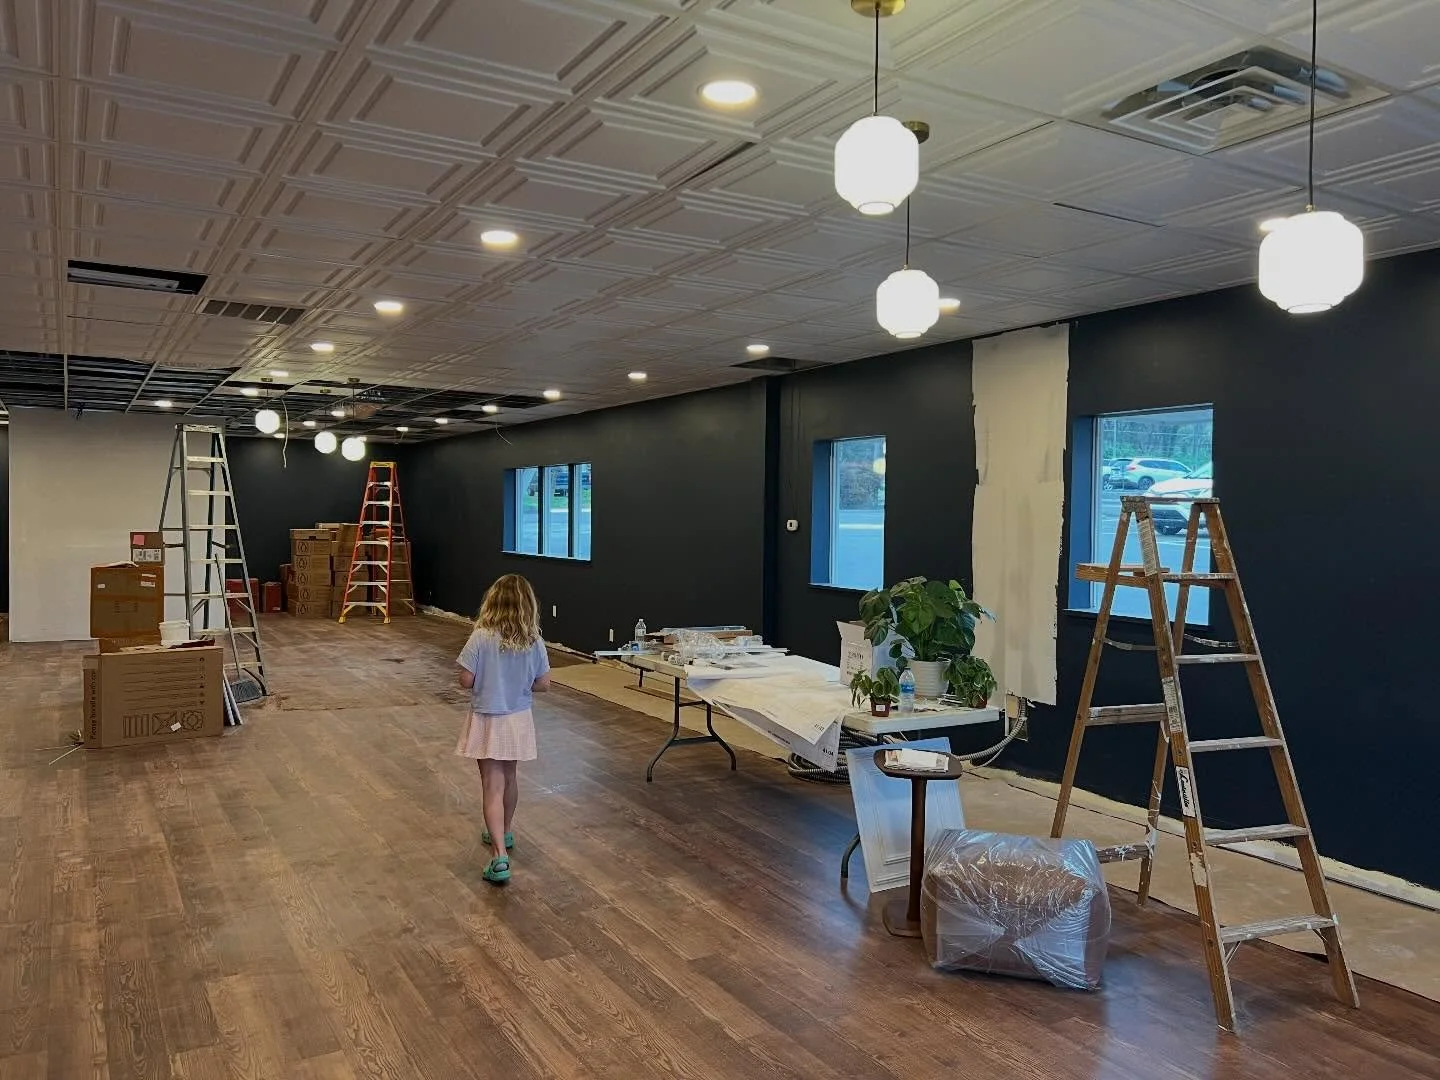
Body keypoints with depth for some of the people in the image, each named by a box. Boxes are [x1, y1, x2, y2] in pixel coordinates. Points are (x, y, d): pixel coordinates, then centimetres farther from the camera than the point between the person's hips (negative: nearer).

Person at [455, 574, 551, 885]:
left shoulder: (481, 637, -19)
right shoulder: (534, 641, -11)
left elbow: (466, 681, -16)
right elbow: (543, 684, -4)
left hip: (488, 721, -3)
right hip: (518, 719, 4)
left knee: (492, 786, -1)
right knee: (509, 777, 24)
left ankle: (500, 856, -10)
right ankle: (504, 834, 43)